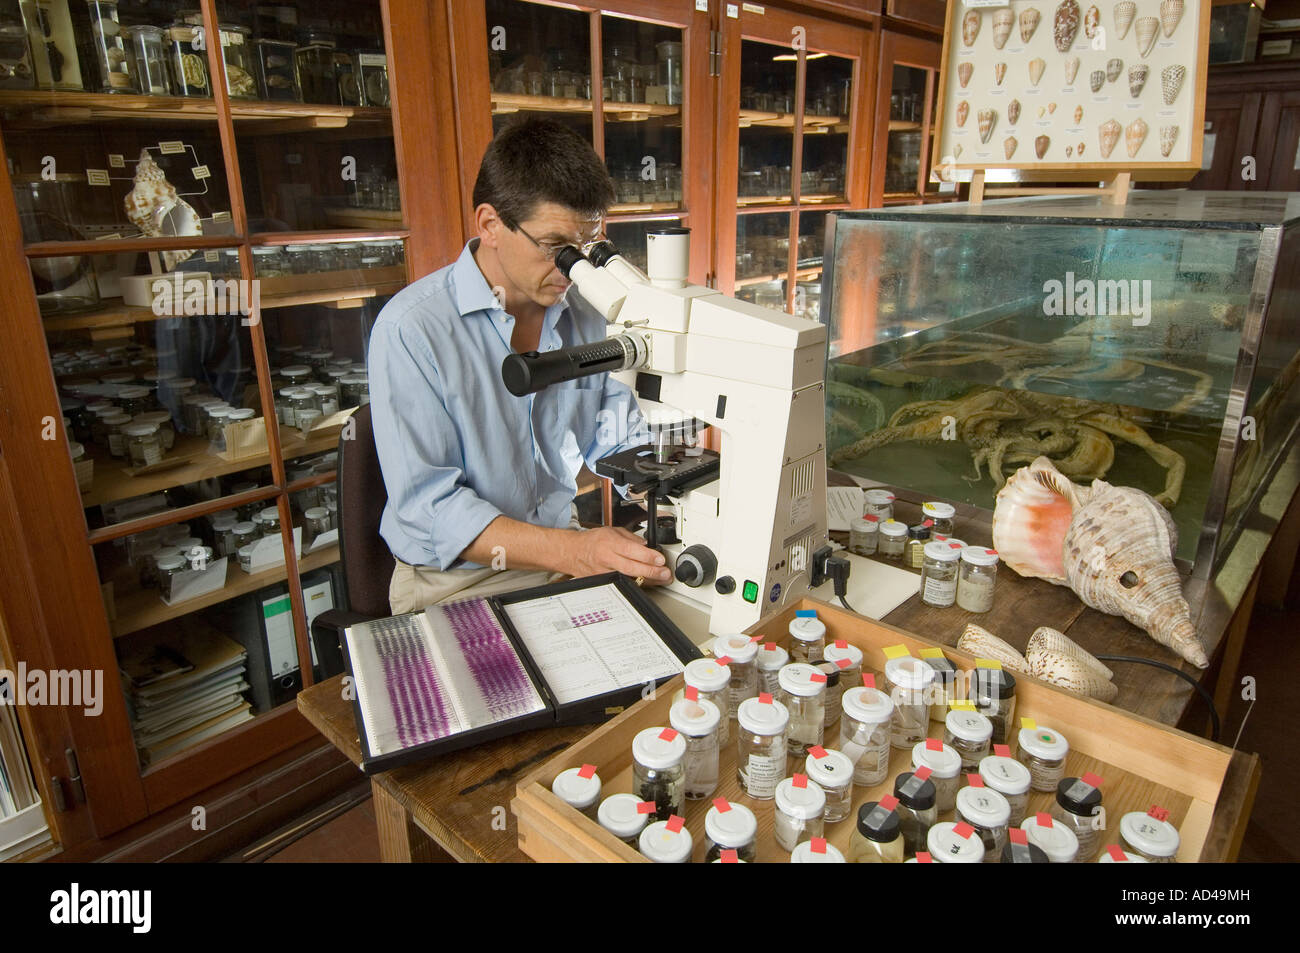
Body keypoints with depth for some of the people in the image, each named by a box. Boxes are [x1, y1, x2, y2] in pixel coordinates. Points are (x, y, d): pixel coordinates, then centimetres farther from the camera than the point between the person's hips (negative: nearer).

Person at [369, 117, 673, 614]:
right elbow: (427, 507, -20)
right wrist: (574, 551, -31)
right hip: (454, 579, -5)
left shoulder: (585, 314, 3)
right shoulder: (412, 328, -16)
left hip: (566, 556, 6)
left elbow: (621, 437, 12)